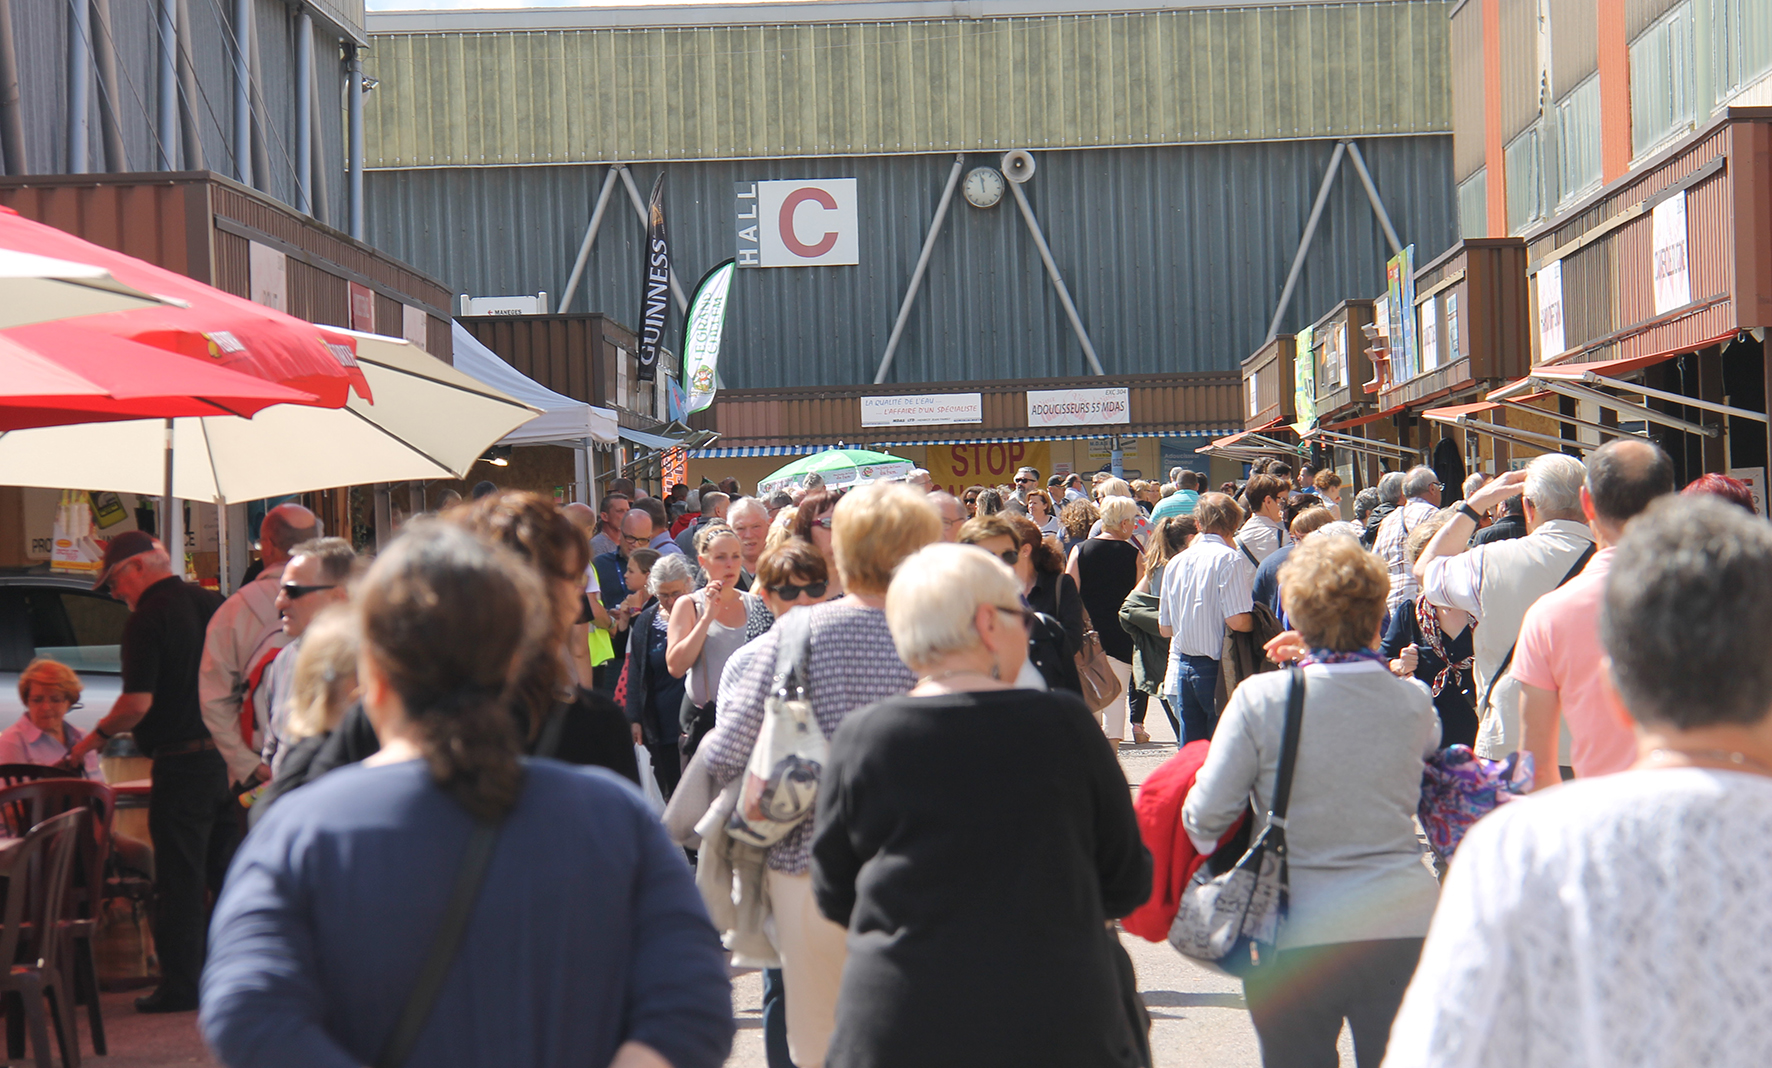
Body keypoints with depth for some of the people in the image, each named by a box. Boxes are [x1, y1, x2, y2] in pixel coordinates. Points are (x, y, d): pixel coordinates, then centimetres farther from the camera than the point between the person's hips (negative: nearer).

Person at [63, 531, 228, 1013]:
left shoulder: (147, 620, -13)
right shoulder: (211, 603, 9)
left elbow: (137, 703, -18)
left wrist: (93, 738, -3)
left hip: (182, 761, -7)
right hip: (228, 753, 7)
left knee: (180, 877, 0)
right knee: (229, 868, 15)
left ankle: (180, 985, 4)